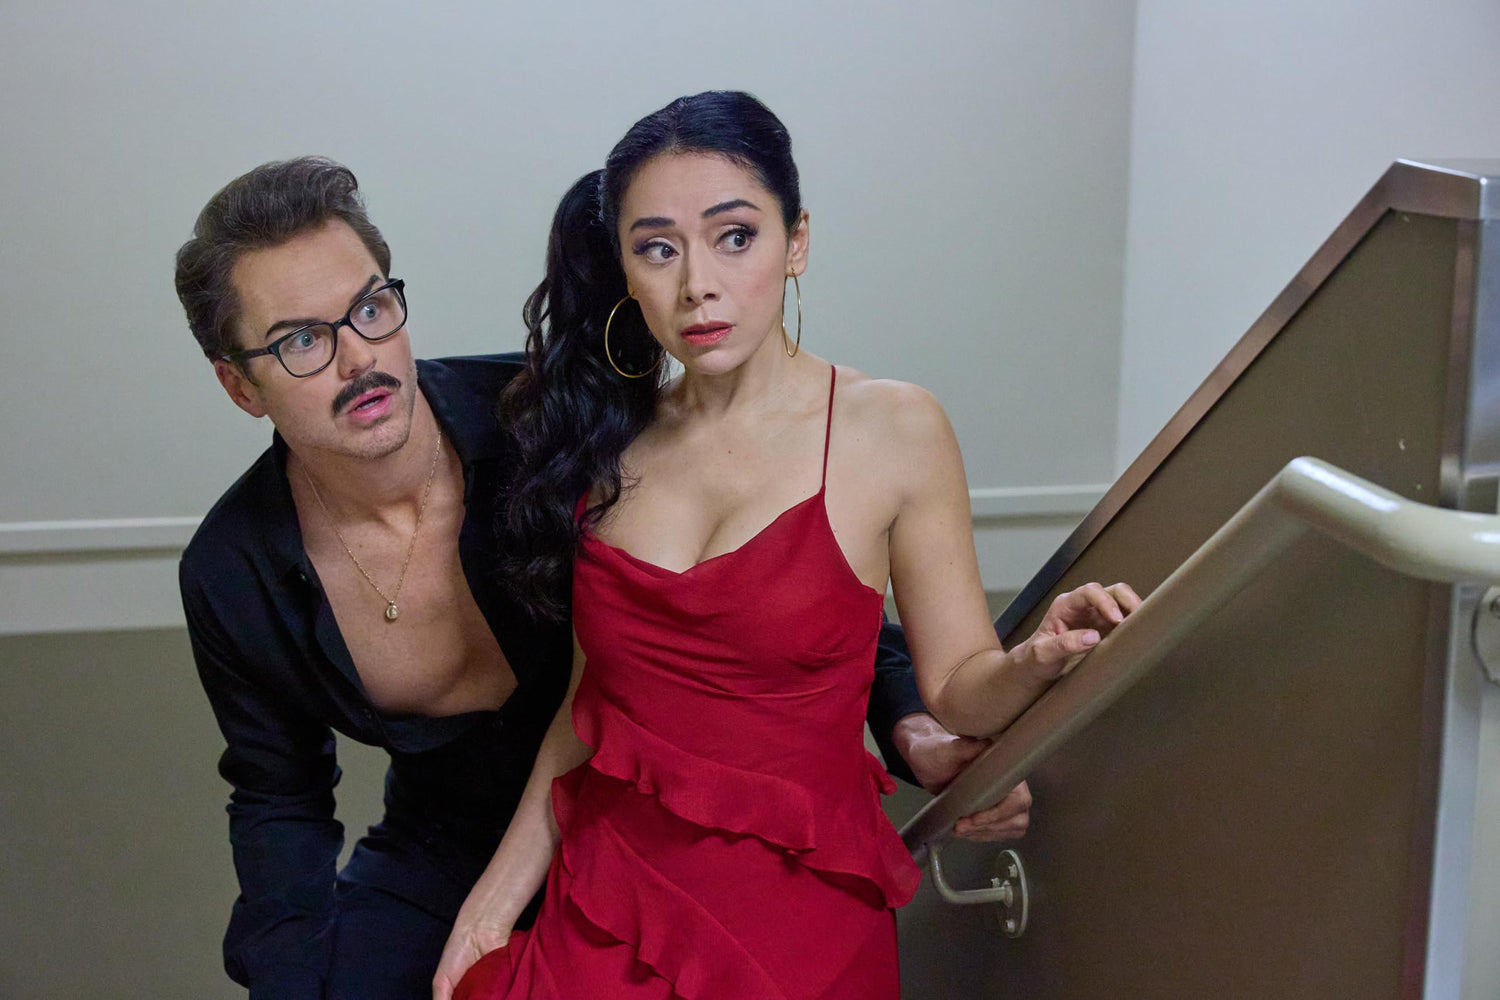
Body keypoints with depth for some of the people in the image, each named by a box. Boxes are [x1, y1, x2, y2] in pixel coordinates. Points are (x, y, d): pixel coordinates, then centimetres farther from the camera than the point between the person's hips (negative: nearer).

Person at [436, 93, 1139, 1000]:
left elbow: (958, 687, -2)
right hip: (603, 908, 3)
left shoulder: (893, 432, -6)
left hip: (797, 924, -3)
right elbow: (591, 695, 9)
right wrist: (501, 892, 7)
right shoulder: (606, 437, 4)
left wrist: (1037, 661, -23)